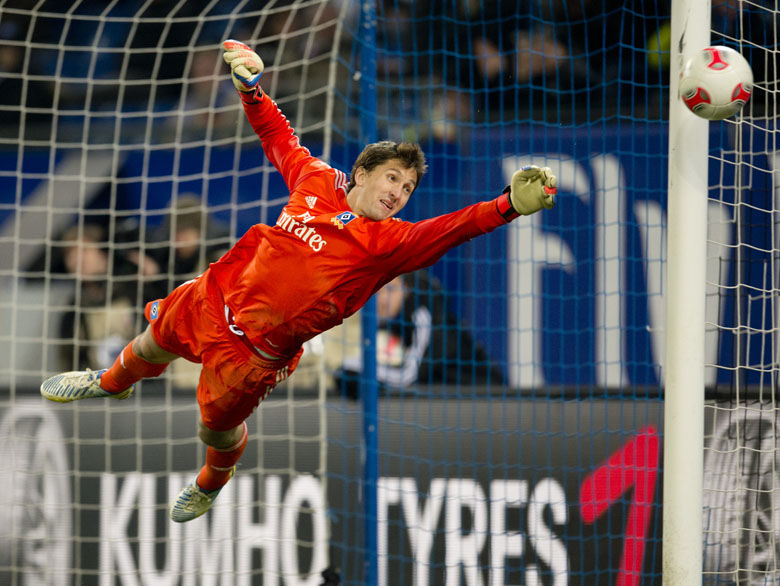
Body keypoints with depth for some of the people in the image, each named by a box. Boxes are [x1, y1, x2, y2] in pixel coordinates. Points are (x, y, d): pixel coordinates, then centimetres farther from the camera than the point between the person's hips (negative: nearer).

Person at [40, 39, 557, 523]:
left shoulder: (390, 241, -19)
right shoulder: (317, 181, -6)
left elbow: (451, 229, -35)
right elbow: (280, 137, 11)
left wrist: (510, 206, -50)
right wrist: (251, 89, -1)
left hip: (255, 353, -4)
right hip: (214, 301, 4)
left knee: (219, 429, 11)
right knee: (154, 342, 28)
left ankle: (211, 485, 48)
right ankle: (113, 383, 64)